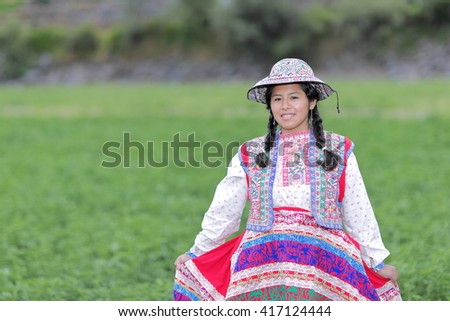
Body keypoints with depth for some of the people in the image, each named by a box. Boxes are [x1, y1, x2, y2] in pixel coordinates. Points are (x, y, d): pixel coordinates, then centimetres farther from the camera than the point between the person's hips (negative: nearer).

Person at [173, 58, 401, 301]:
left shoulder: (339, 152, 9)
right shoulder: (250, 155, 11)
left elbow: (359, 214, 13)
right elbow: (222, 212, 17)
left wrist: (377, 262, 15)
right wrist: (196, 253, 20)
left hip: (322, 261, -1)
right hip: (261, 261, 1)